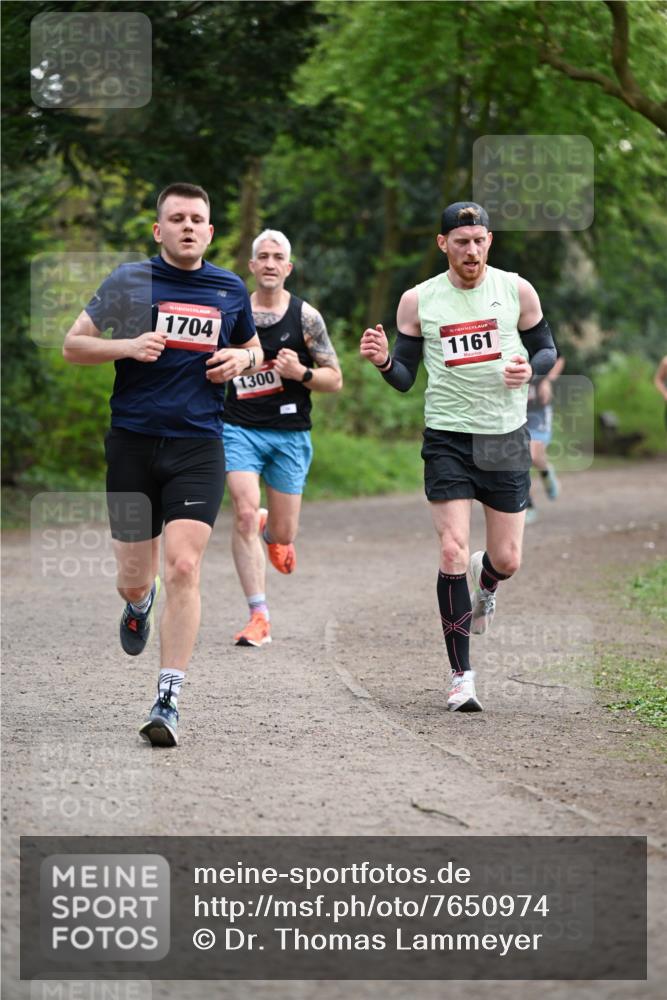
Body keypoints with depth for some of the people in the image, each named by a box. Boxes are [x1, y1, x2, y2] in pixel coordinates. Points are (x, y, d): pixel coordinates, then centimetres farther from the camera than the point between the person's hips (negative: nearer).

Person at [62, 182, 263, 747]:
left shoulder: (231, 290, 9)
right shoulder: (129, 281, 2)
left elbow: (253, 346, 26)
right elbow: (73, 346, 4)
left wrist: (242, 359, 2)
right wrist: (128, 346, -13)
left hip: (199, 447, 0)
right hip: (133, 444, 0)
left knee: (183, 567, -16)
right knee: (134, 579, 7)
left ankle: (168, 702, -13)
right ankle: (139, 604, 48)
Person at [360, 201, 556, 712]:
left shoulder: (517, 291, 1)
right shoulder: (418, 301, 0)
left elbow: (547, 349, 11)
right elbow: (405, 378, 6)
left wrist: (529, 368, -12)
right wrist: (383, 360, -16)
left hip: (506, 439, 1)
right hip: (448, 439, -1)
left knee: (507, 560, 4)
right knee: (453, 552, -12)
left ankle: (485, 586, 45)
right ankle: (462, 675, -4)